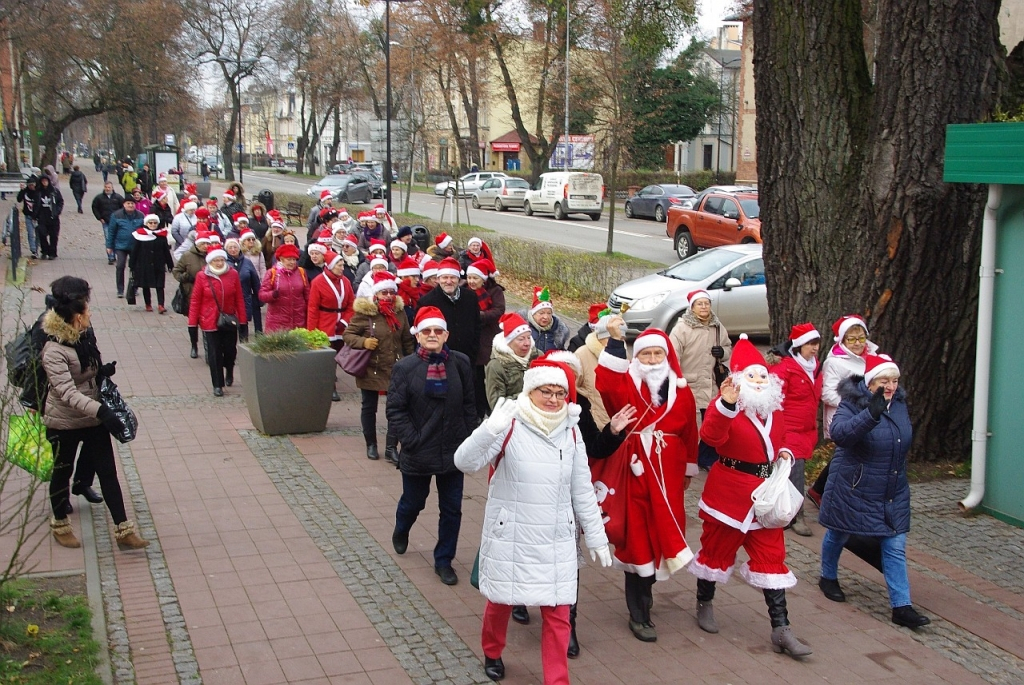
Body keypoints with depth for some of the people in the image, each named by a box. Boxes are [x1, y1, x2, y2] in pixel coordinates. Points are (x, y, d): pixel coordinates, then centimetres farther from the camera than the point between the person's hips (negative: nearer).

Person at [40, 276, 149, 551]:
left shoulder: (86, 337, 0)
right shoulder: (54, 350, -23)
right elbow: (67, 392, -32)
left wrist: (104, 370, -5)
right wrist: (100, 411, -43)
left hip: (93, 419, 6)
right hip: (64, 423, -6)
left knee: (108, 472, 5)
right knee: (62, 473, 14)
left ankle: (124, 531, 9)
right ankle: (60, 525, 35)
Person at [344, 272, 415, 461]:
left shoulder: (399, 312, 3)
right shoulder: (364, 313, -10)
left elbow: (407, 341, 12)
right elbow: (347, 334, -6)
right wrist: (363, 342, -24)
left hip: (395, 369, 3)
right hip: (371, 369, -2)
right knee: (369, 408, 10)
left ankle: (391, 448, 7)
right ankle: (371, 445, 27)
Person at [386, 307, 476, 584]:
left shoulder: (461, 363, -4)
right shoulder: (405, 368, -10)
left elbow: (469, 405, 2)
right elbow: (395, 411, -10)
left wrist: (468, 441, -1)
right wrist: (411, 441, -16)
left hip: (453, 452, 2)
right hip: (418, 453, -2)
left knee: (451, 509, 8)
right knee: (413, 502, 18)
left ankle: (443, 561, 25)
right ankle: (401, 532, 51)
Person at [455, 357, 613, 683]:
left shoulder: (571, 431, 1)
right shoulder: (510, 425, -12)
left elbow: (583, 491, 8)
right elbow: (465, 462, -23)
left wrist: (596, 536, 9)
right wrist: (490, 429, -40)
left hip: (556, 541, 2)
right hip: (509, 537, -2)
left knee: (557, 613, 3)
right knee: (500, 601, 16)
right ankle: (493, 653, 44)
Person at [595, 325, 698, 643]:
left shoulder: (681, 391, 5)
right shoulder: (624, 384, -4)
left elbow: (689, 431, 12)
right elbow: (604, 382, -26)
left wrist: (689, 469, 16)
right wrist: (615, 341, -31)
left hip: (667, 475, 3)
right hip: (634, 471, -3)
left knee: (659, 533, 8)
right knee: (637, 539, 1)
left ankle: (642, 600, 30)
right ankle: (639, 614, 11)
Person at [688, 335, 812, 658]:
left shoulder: (774, 408, 8)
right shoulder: (725, 405, -13)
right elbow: (711, 437, -32)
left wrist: (784, 453, 1)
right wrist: (725, 404, -46)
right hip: (729, 492, -5)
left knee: (771, 556, 4)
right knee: (718, 548, 10)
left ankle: (781, 629, 6)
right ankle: (704, 604, 36)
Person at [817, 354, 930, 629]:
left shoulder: (899, 402, 1)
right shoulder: (852, 403, -19)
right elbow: (839, 433, -39)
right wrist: (871, 414, -51)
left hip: (893, 492, 5)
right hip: (853, 489, -5)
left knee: (896, 547, 0)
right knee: (839, 534, 16)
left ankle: (902, 606, 3)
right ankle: (828, 578, 41)